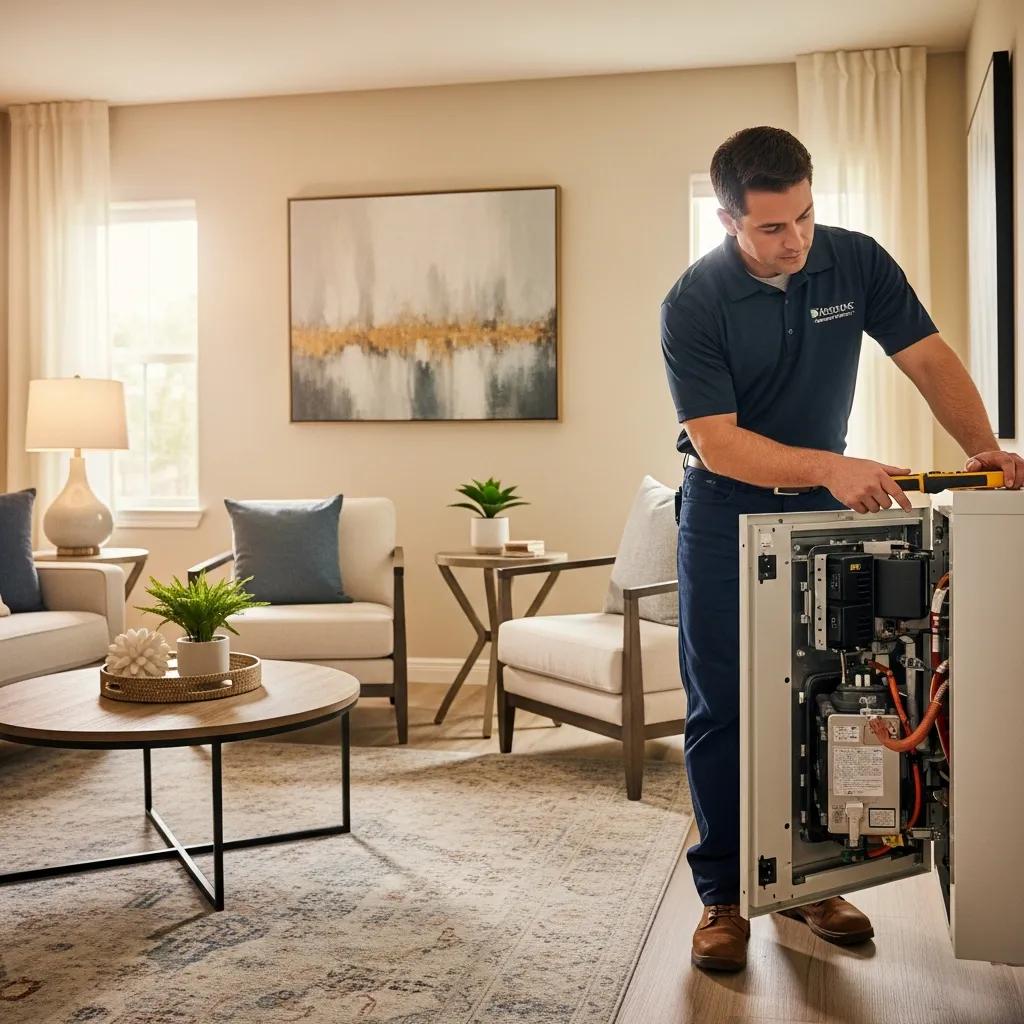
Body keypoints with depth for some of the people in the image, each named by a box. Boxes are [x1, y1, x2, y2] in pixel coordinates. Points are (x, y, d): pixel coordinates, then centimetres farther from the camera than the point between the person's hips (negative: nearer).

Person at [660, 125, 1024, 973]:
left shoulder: (856, 262, -8)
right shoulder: (694, 303, -19)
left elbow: (929, 360, -5)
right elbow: (716, 441, -23)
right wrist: (830, 467, -35)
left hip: (824, 505, 3)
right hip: (727, 513, -3)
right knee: (722, 708, -1)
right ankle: (723, 894, 11)